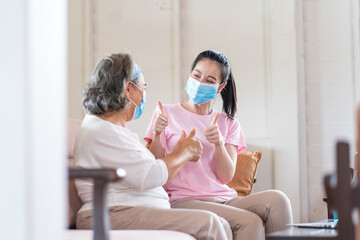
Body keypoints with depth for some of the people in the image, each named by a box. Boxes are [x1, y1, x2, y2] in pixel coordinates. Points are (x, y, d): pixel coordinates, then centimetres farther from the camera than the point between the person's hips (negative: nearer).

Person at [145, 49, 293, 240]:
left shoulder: (229, 124, 18)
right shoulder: (167, 114, 9)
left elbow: (226, 177, 4)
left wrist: (219, 143, -13)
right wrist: (157, 136, -13)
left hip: (225, 199, 4)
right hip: (183, 201, -4)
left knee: (277, 199, -26)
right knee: (250, 222, -30)